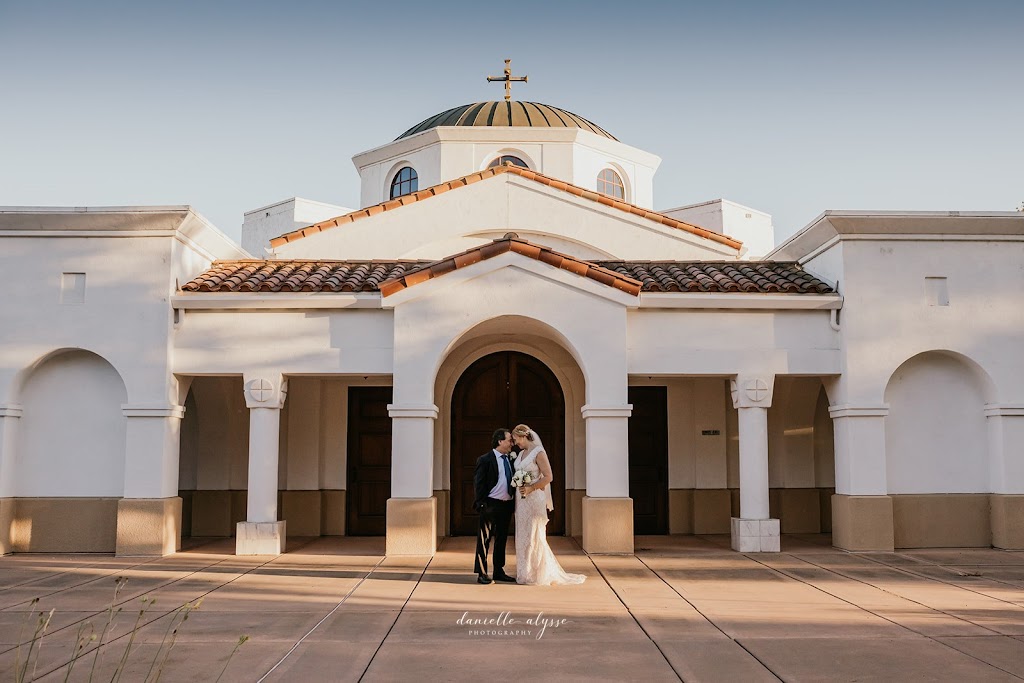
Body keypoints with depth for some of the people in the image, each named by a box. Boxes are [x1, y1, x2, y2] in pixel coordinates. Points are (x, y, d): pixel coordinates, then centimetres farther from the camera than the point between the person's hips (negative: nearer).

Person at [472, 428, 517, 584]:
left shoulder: (511, 460, 14)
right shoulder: (485, 460, -5)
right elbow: (478, 483, -8)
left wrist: (515, 502, 9)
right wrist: (481, 504, -15)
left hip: (507, 505, 7)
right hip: (491, 505, -7)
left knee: (502, 540, 13)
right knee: (485, 540, -2)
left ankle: (499, 571, 22)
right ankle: (482, 573, 3)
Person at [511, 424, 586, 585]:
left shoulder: (538, 452, -9)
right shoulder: (521, 454, 13)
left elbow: (548, 477, -13)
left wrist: (531, 488, -20)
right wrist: (518, 486, 7)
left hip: (534, 498, -8)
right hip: (521, 500, 8)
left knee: (534, 536, -3)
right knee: (523, 536, 9)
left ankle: (539, 574, 5)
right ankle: (525, 573, 15)